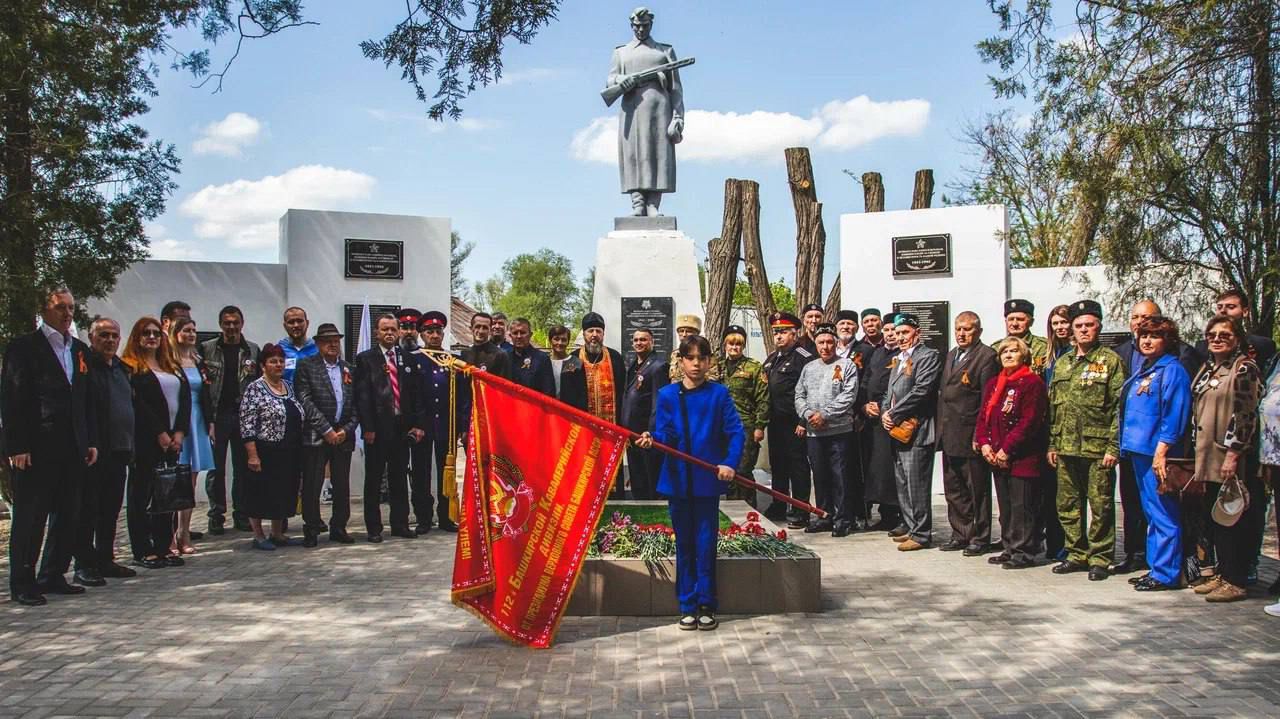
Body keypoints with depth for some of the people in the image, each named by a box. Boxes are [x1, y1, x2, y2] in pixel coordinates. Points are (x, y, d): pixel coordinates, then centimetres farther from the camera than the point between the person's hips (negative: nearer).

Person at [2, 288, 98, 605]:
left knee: (68, 516, 10)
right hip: (36, 449, -6)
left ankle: (52, 577, 21)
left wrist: (91, 441, 11)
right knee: (30, 518, 1)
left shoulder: (79, 350, 15)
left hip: (72, 448, 6)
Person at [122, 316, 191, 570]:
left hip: (172, 439, 6)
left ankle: (164, 547, 13)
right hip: (146, 441, -6)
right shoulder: (130, 367, -1)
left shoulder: (173, 367, 17)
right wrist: (160, 434, -13)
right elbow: (138, 404, -10)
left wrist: (179, 432, -3)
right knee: (141, 494, 0)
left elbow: (186, 399, 9)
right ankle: (142, 550, 4)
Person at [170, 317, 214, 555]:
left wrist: (209, 420, 11)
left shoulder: (198, 361, 14)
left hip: (197, 422, 7)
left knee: (191, 481, 8)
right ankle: (171, 536, -2)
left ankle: (184, 534, 14)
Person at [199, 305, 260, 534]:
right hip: (216, 416, -1)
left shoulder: (253, 350, 7)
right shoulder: (207, 349, 4)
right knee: (216, 468, 3)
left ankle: (241, 514, 15)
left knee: (243, 467, 6)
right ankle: (216, 515, 11)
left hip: (244, 416, 1)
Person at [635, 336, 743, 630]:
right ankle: (687, 605, 18)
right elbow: (665, 434, 0)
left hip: (707, 480, -1)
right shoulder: (667, 395, 4)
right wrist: (652, 440, -22)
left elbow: (735, 432, -4)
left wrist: (730, 462, -18)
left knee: (706, 543, 4)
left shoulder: (719, 394, -1)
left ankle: (706, 605, 15)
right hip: (678, 480, 2)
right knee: (684, 544, 9)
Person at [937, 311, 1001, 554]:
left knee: (977, 489, 3)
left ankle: (979, 538, 12)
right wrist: (941, 429, 12)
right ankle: (960, 535, 23)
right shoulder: (951, 355, 17)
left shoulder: (987, 356, -9)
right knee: (954, 489, 13)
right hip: (949, 436, 8)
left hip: (971, 435, -8)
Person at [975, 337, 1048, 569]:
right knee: (1005, 506, 13)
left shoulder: (1032, 383, -8)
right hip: (997, 458, 7)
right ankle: (1009, 548, 21)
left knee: (1022, 506, -4)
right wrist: (984, 443, -2)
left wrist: (1007, 449, -15)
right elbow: (983, 416, 14)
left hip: (1023, 458, -7)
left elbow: (1029, 422, -15)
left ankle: (1024, 552, 4)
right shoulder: (992, 384, 15)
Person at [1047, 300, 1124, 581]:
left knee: (1100, 505, 0)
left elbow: (1119, 407, -7)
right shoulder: (1061, 363, 16)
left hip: (1097, 448, -6)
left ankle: (1100, 559, 10)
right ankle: (1077, 554, 22)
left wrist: (1113, 446, -13)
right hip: (1066, 448, 6)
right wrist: (1052, 443, 12)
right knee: (1068, 505, 10)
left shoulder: (1110, 360, -2)